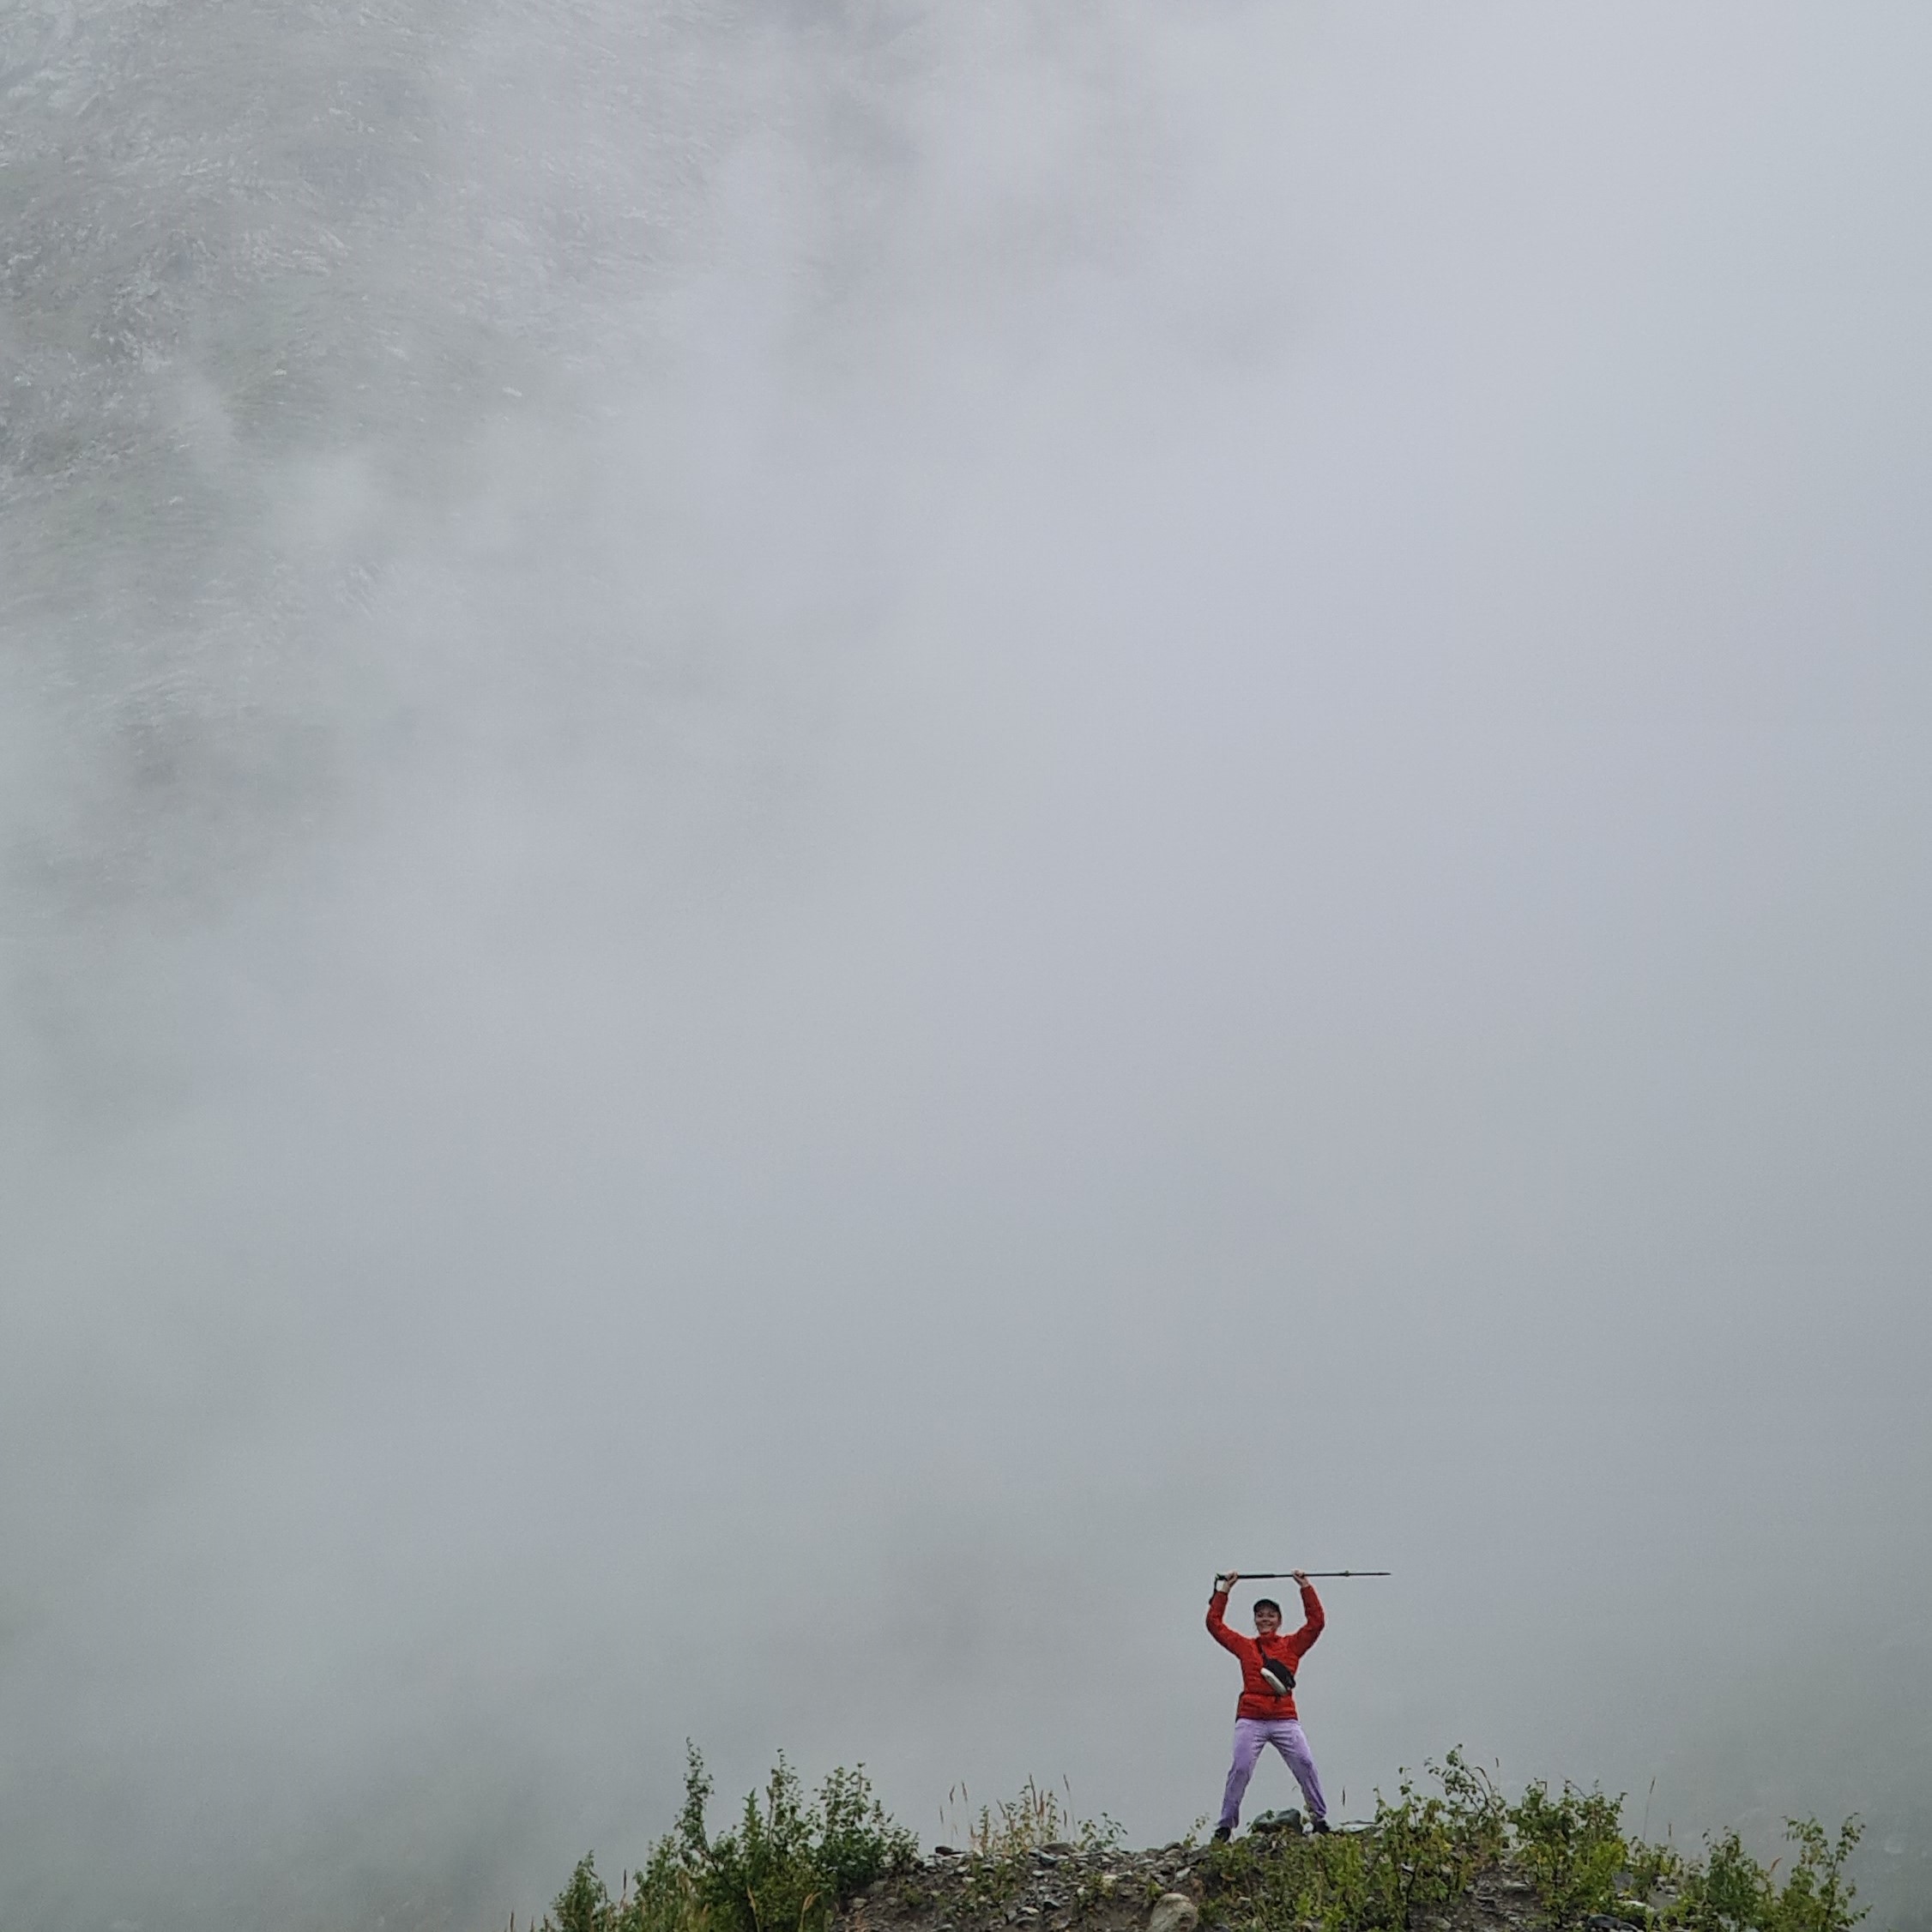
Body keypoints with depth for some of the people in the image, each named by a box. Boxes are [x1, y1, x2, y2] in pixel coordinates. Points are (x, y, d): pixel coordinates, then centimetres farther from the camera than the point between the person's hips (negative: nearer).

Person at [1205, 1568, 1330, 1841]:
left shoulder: (1292, 1645, 14)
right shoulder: (1245, 1646, 15)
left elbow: (1316, 1621, 9)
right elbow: (1214, 1623, 15)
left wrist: (1305, 1586, 9)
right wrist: (1224, 1588, 14)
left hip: (1285, 1719, 0)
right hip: (1250, 1719, 0)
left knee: (1306, 1764, -11)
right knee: (1240, 1769, -11)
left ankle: (1320, 1819, 0)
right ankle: (1225, 1825, -4)